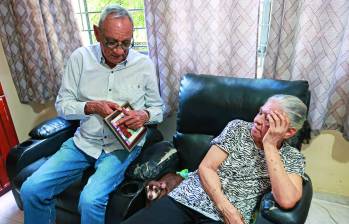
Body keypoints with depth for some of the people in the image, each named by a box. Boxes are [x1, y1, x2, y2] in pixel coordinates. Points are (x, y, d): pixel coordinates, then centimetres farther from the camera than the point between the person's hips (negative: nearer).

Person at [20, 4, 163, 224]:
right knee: (31, 190, -9)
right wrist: (92, 107, -15)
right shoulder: (80, 57, -2)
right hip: (83, 141, 3)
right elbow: (63, 104, 3)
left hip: (122, 144, -2)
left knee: (90, 200, -25)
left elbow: (158, 109, 5)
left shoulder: (144, 64, -4)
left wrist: (144, 115, -18)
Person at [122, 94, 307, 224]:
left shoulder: (293, 158, 5)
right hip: (186, 199, 2)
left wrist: (269, 146, -13)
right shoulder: (237, 127, 6)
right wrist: (226, 207, -12)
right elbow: (206, 168, 0)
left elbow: (287, 201, -14)